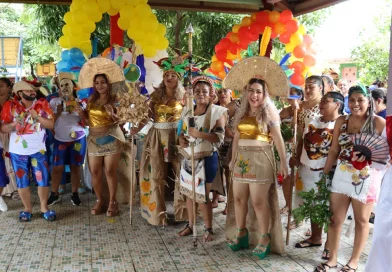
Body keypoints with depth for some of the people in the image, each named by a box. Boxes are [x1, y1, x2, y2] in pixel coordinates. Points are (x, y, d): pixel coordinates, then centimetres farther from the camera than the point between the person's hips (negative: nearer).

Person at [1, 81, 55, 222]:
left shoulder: (42, 104, -2)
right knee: (22, 181, 9)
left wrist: (37, 117, -20)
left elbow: (51, 125, -5)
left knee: (43, 179, 2)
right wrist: (13, 124, -22)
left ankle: (44, 208, 19)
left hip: (38, 149, 0)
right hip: (18, 151, 0)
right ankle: (27, 209, 24)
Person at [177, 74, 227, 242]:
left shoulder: (217, 112, -7)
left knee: (202, 195, -2)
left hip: (206, 159, -6)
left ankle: (208, 229, 15)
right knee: (189, 192, 14)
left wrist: (198, 134, -26)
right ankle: (190, 225, 30)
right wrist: (181, 139, -6)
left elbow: (219, 137, -15)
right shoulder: (187, 110, 10)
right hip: (188, 158, 6)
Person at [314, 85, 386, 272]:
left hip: (366, 178, -3)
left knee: (361, 220, 13)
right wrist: (325, 173, 5)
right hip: (341, 176, 3)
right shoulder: (341, 121, 2)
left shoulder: (379, 123, -8)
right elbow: (334, 150, 6)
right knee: (335, 219, 9)